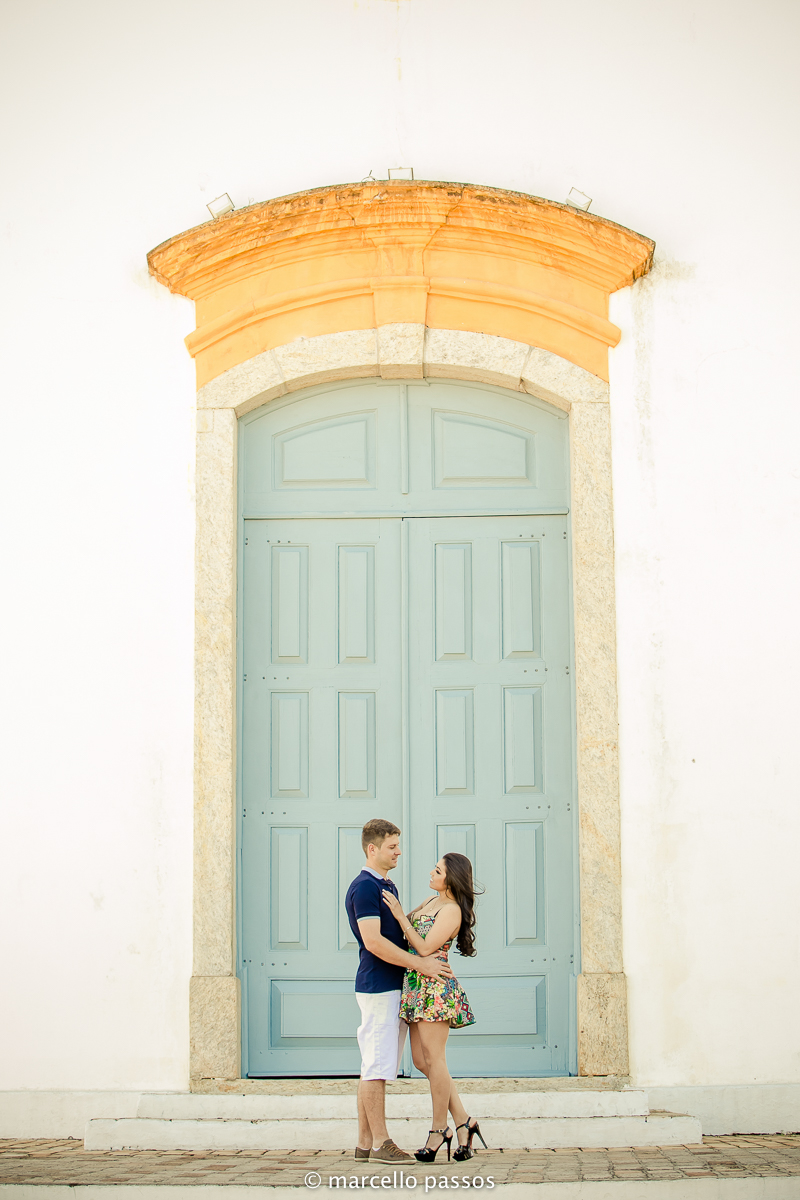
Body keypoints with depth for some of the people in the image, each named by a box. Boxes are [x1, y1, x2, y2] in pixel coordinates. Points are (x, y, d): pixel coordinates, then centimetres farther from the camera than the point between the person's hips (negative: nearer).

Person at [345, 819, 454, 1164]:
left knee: (374, 1067, 10)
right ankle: (380, 1143, -4)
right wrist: (421, 964, -20)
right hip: (378, 986, -10)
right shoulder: (364, 887, -13)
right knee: (377, 1066, -6)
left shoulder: (386, 886, 18)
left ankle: (365, 1142, 12)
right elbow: (373, 942, -22)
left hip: (393, 986, 10)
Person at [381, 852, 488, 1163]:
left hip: (435, 986, -10)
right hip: (416, 986, 10)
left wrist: (400, 915, -14)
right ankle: (463, 1121, 10)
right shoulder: (431, 901, 17)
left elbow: (425, 948, -16)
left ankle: (439, 1129, 1)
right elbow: (406, 922, 30)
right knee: (421, 1060, 6)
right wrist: (390, 897, 19)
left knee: (433, 1059, -6)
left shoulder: (452, 910, -11)